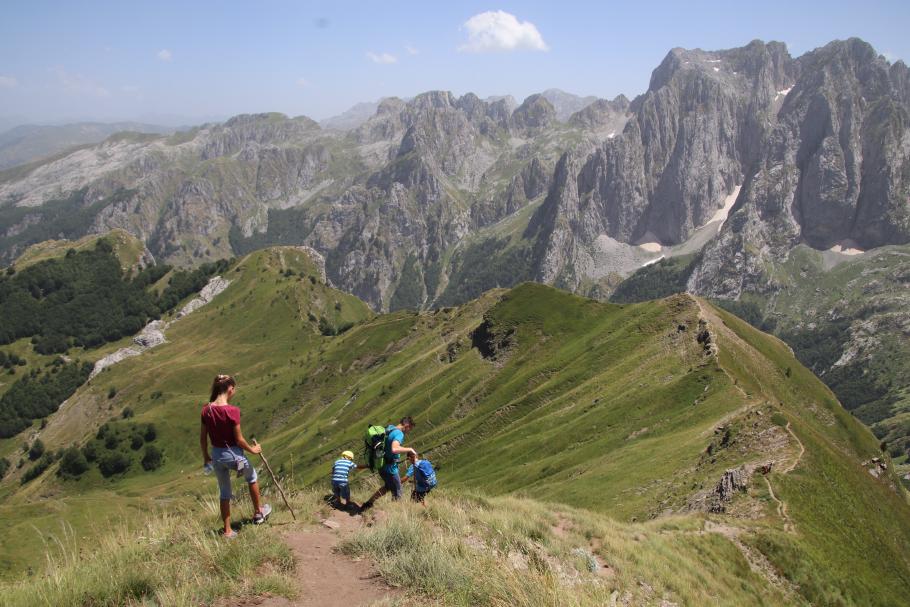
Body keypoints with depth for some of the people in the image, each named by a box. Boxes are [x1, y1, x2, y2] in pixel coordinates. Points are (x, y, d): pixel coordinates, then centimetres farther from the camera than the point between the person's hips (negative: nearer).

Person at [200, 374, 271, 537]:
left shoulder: (206, 410, -6)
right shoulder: (232, 411, -22)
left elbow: (203, 438, 3)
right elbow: (239, 440, -17)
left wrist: (206, 456, 17)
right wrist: (252, 449, 1)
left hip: (216, 455, 5)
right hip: (233, 454, -5)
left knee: (224, 493, 20)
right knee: (252, 476, 26)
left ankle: (228, 531, 27)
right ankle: (259, 512, 40)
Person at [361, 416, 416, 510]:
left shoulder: (389, 428, 6)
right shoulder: (399, 434, -23)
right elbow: (394, 449, -40)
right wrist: (409, 449, -29)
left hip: (382, 465, 9)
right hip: (390, 468, -9)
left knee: (388, 486, 31)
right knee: (397, 494, 8)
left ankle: (368, 503, 33)